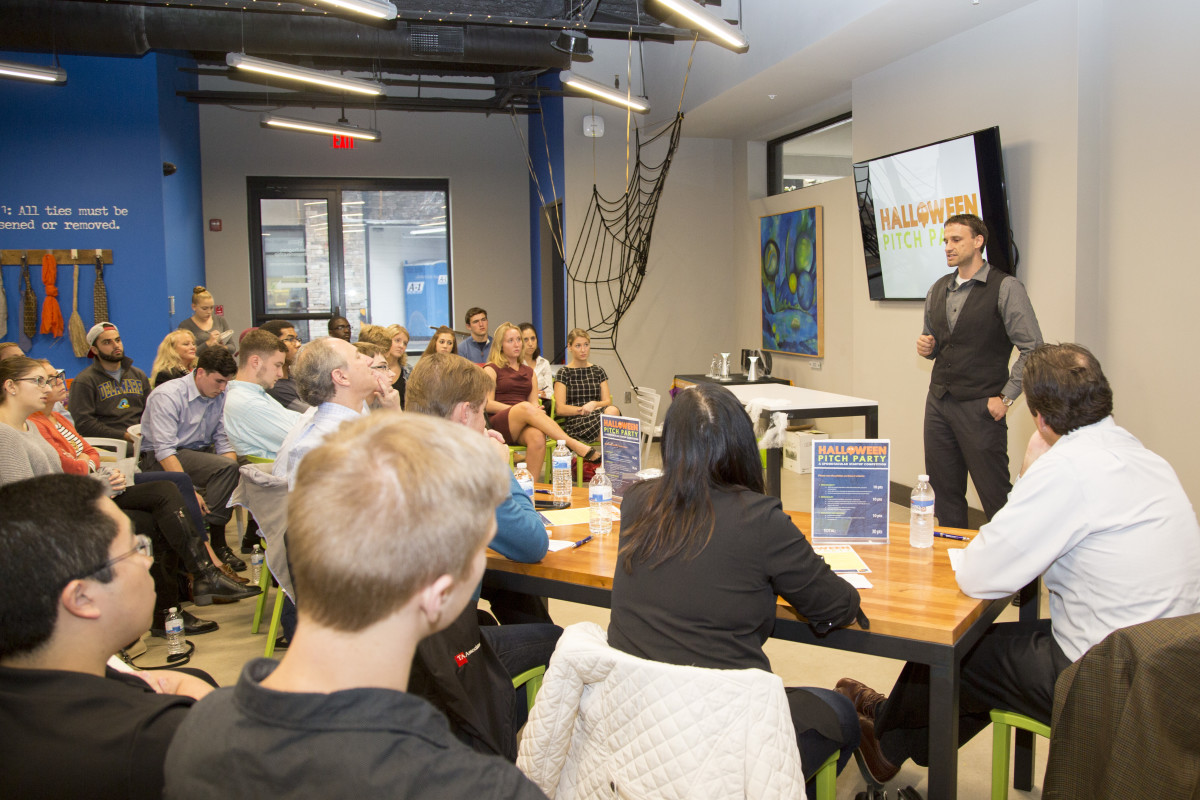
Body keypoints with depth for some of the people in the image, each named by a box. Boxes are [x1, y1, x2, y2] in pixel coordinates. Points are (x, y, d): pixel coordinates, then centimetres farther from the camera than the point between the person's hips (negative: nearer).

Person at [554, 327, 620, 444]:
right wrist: (582, 410, -16)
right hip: (575, 422, -4)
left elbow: (607, 401, 12)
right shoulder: (564, 373, 6)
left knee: (613, 410, -34)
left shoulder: (598, 371, 19)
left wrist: (594, 404, -11)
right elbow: (560, 409, -1)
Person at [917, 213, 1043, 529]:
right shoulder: (938, 290, 13)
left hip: (980, 408, -6)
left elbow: (1033, 348, -9)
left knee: (995, 495, -2)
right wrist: (927, 347, 1)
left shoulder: (1005, 288, -7)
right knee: (944, 491, 11)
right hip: (938, 402, 6)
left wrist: (1006, 397, -12)